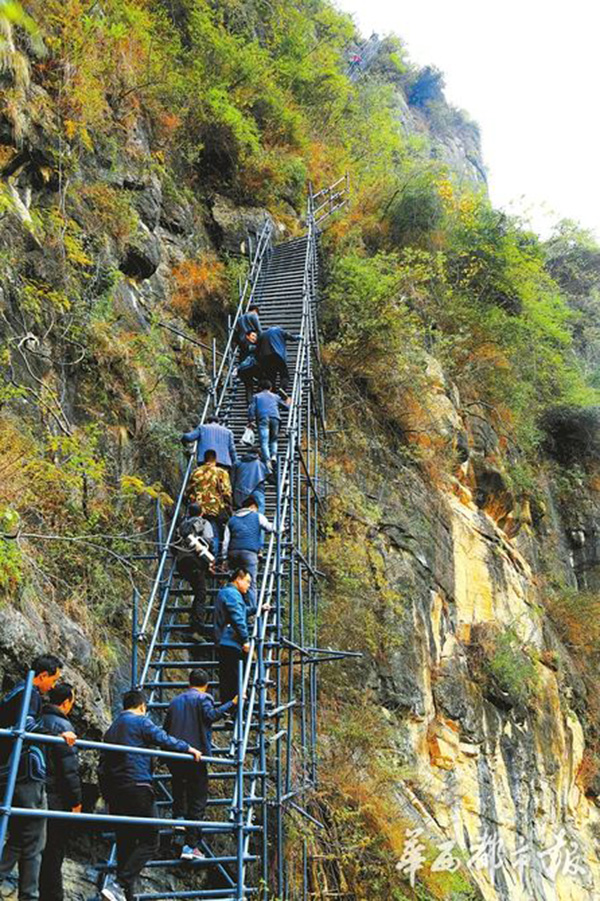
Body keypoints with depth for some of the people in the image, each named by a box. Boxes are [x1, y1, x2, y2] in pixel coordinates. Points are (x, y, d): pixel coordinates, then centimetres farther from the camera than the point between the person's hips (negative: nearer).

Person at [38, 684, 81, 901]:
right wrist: (76, 800, -10)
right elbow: (69, 768, -18)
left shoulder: (37, 720, 6)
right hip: (57, 798, -7)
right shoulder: (62, 725, -17)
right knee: (55, 850, 3)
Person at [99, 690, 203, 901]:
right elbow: (164, 740, -11)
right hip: (137, 787, -8)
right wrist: (189, 749, 2)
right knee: (149, 842, -4)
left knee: (125, 843, 12)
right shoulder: (141, 721, -2)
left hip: (114, 792, 8)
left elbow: (103, 764, 22)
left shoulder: (112, 729, 22)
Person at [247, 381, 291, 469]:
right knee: (273, 440, 17)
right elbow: (285, 406, 27)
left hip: (263, 419, -2)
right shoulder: (275, 396, 24)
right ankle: (274, 455, -9)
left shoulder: (256, 396, 20)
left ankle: (267, 460, -27)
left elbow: (252, 408, 6)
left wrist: (251, 420, 4)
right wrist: (288, 402, 49)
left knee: (264, 442, -9)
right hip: (275, 418, 2)